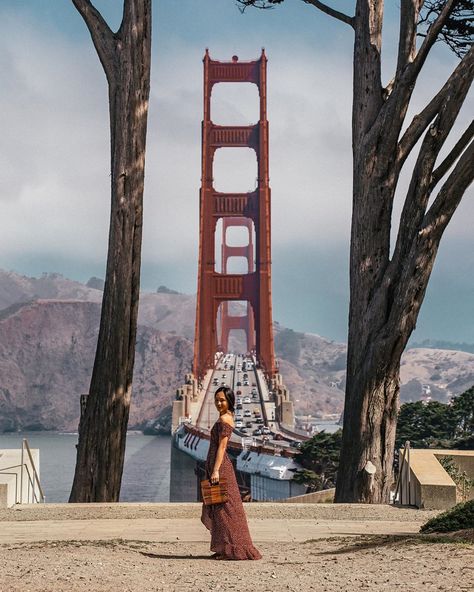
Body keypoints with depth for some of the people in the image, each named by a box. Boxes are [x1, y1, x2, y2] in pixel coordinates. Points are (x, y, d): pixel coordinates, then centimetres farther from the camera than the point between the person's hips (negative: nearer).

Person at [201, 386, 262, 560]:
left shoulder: (224, 419, -12)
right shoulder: (226, 417, 17)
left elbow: (221, 446, -18)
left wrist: (216, 470, -22)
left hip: (220, 467, -10)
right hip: (215, 465, 10)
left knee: (224, 507, -6)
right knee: (217, 509, 12)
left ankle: (231, 549, -2)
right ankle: (224, 549, 16)